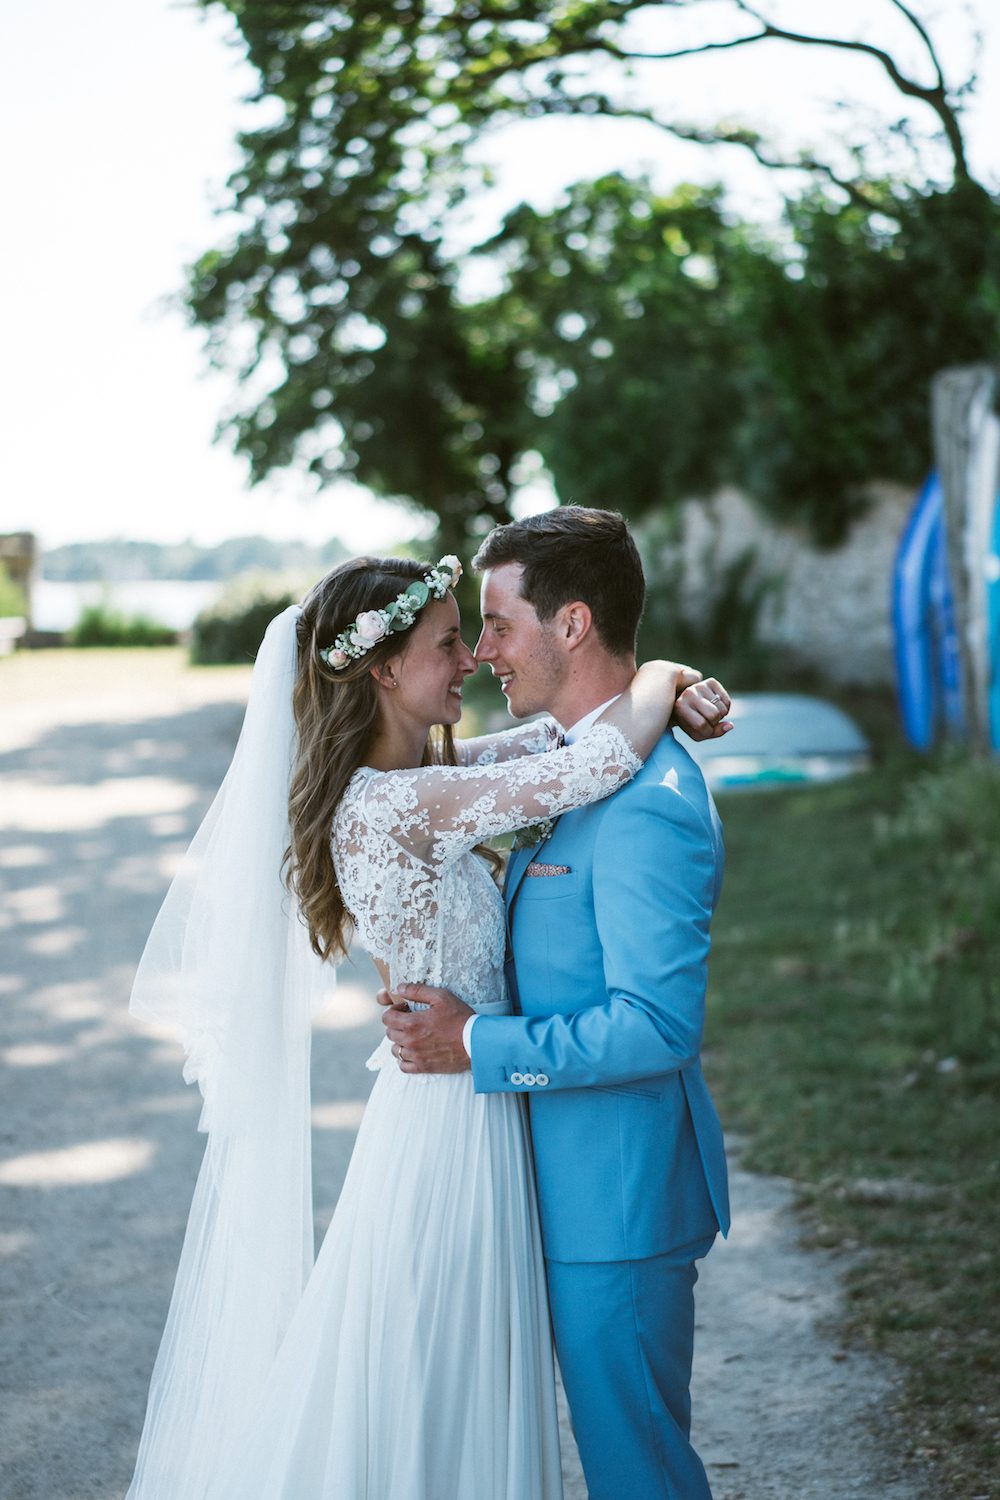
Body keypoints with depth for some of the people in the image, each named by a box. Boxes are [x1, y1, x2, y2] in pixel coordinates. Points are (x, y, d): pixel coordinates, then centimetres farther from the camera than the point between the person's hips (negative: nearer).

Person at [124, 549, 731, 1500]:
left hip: (452, 1107, 9)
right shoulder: (397, 804, -24)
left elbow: (556, 735, 13)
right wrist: (659, 678, -10)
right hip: (454, 1115, -9)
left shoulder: (410, 779, 4)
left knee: (451, 1390, 22)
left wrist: (666, 692, -5)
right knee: (443, 1400, 7)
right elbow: (600, 764, -30)